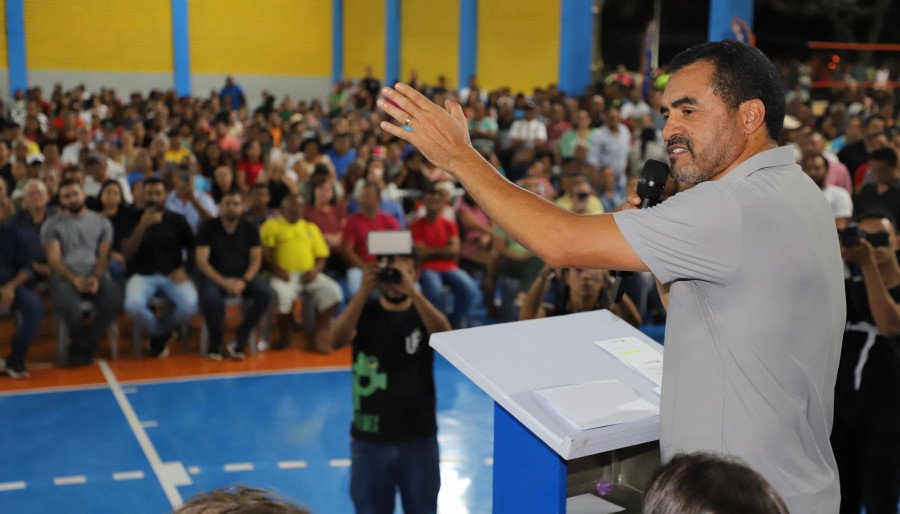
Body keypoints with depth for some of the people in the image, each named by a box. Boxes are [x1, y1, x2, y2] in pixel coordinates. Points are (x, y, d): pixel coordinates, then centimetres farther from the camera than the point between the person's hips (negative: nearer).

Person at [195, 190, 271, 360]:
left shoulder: (250, 229, 5)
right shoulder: (208, 227, -2)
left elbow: (256, 258, 2)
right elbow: (202, 261, -8)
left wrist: (244, 281, -17)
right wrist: (223, 282, -19)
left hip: (243, 277, 3)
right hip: (215, 277, -3)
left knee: (264, 294, -26)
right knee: (210, 298, -36)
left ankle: (240, 340, -17)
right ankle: (215, 342, -11)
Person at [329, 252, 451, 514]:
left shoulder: (424, 314, -1)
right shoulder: (365, 313, 0)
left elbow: (444, 334, -24)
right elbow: (336, 340, -21)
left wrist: (411, 290, -36)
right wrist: (363, 291, -33)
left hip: (419, 438, 0)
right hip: (369, 439, 0)